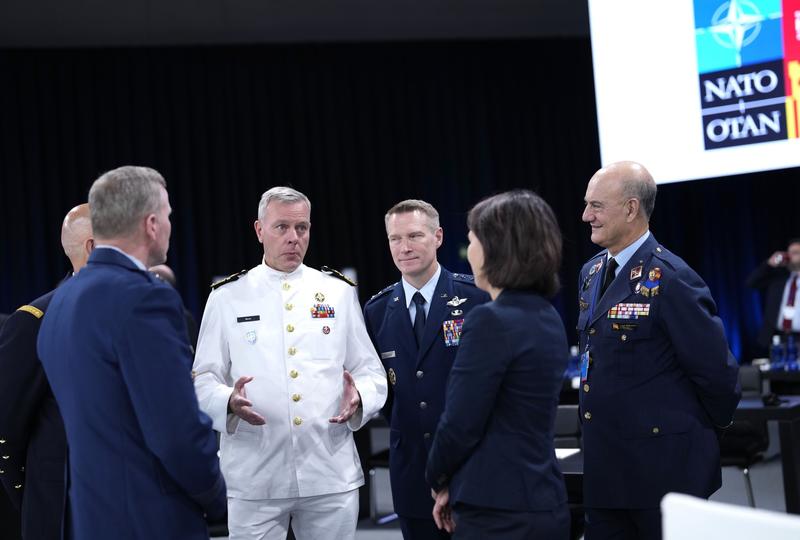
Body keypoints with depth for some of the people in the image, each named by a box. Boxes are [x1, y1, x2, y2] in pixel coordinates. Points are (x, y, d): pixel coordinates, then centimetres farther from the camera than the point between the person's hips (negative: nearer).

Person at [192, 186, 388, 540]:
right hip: (255, 478, -1)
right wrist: (229, 401, -18)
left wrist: (359, 397, -13)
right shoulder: (227, 297, 5)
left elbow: (371, 372, 10)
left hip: (331, 474, 2)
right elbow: (203, 381, 4)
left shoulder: (339, 291, 9)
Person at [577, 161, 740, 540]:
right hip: (603, 465, 8)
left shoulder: (671, 279, -17)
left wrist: (712, 425, -1)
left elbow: (715, 368, -14)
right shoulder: (591, 273, 10)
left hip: (663, 465, -8)